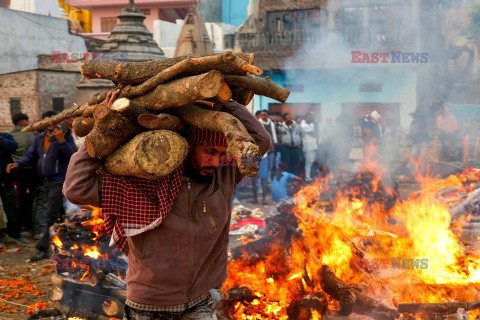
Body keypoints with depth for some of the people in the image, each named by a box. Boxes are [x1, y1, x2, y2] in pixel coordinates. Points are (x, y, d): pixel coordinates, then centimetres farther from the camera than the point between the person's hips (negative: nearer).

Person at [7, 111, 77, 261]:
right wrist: (17, 164, -1)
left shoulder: (65, 137, -8)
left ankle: (43, 248, -10)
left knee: (51, 216, -10)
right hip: (46, 181, 7)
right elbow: (31, 155, 16)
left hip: (59, 181, -7)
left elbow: (73, 156, -19)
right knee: (61, 213, 19)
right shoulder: (40, 138, 12)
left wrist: (61, 141, -28)